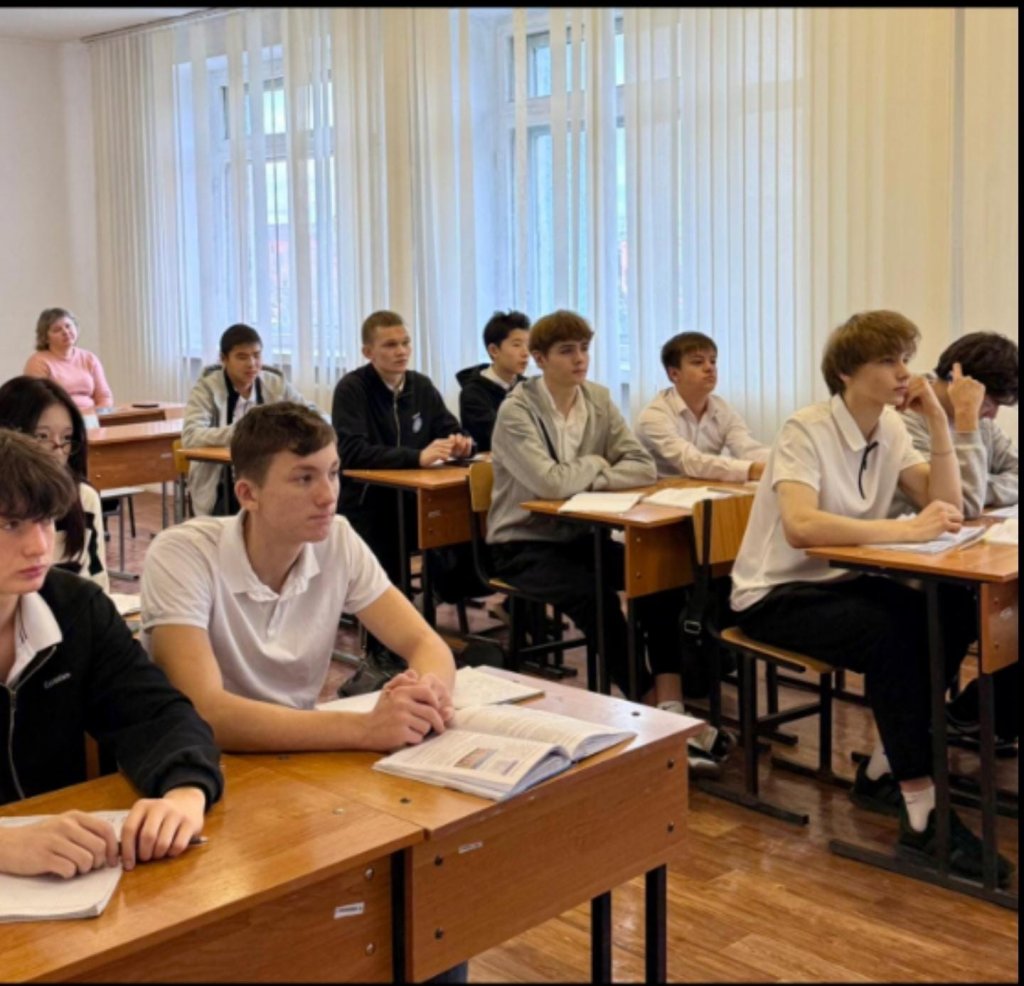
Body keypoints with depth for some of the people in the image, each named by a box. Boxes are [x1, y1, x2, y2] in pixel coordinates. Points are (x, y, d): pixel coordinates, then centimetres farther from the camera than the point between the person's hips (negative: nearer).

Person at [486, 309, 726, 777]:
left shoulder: (598, 400, 4)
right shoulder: (517, 411, -14)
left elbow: (643, 467, -4)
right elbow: (550, 482, -29)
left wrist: (587, 477, -18)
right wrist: (595, 466, -10)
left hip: (580, 535, 5)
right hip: (522, 544, -5)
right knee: (593, 596, -31)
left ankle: (671, 707, -23)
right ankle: (654, 705, -17)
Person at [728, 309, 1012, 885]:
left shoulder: (890, 429, 3)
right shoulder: (807, 432, -19)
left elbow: (947, 508, -1)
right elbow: (799, 527, -36)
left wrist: (939, 423, -10)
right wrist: (908, 529, -37)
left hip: (843, 580, 8)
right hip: (777, 595, -7)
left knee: (956, 613, -14)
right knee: (890, 634, -31)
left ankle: (883, 772, -1)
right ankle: (923, 816, -23)